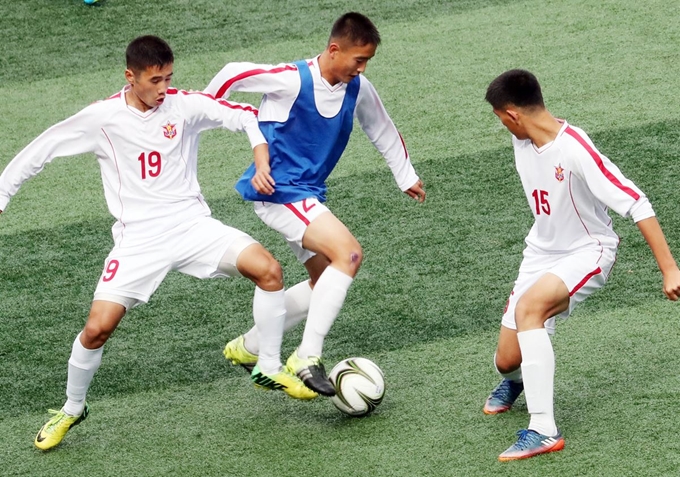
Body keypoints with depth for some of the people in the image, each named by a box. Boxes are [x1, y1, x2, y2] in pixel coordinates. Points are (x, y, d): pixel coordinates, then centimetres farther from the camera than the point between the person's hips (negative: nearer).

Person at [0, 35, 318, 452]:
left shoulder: (183, 105, -3)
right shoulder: (102, 118, -7)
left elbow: (245, 116, 4)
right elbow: (41, 151, 1)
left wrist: (262, 160, -12)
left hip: (192, 225, 2)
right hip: (139, 239, -2)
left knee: (268, 269, -18)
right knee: (98, 327, -14)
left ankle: (271, 370, 1)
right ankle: (72, 410, 14)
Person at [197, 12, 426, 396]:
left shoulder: (358, 89, 2)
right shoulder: (292, 79, -19)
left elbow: (383, 130, 19)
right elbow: (233, 75, -10)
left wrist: (407, 177, 26)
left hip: (309, 194, 9)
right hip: (279, 190, -9)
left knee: (327, 282, 13)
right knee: (348, 253, -24)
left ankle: (248, 348, 26)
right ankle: (308, 358, -21)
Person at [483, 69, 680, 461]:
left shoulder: (575, 149, -28)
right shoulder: (522, 143, -3)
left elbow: (636, 204, -28)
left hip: (588, 252, -7)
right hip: (542, 253, 7)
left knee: (528, 308, -36)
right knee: (507, 359, 4)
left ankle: (544, 430, -33)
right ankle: (514, 379, 46)